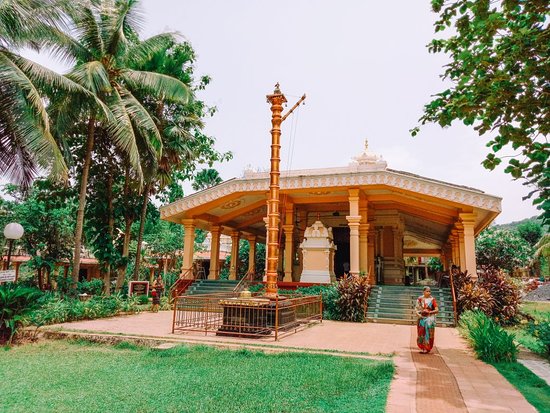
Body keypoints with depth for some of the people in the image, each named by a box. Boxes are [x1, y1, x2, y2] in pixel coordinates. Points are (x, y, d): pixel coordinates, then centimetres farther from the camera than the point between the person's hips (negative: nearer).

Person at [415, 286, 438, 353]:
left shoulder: (432, 300, -4)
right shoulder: (420, 299, 3)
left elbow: (437, 310, -6)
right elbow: (417, 308, 6)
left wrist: (429, 312, -17)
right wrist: (418, 313, -13)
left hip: (429, 319, -2)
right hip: (421, 318, 2)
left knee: (428, 333, -3)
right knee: (421, 333, 5)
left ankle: (427, 348, 8)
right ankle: (422, 347, 17)